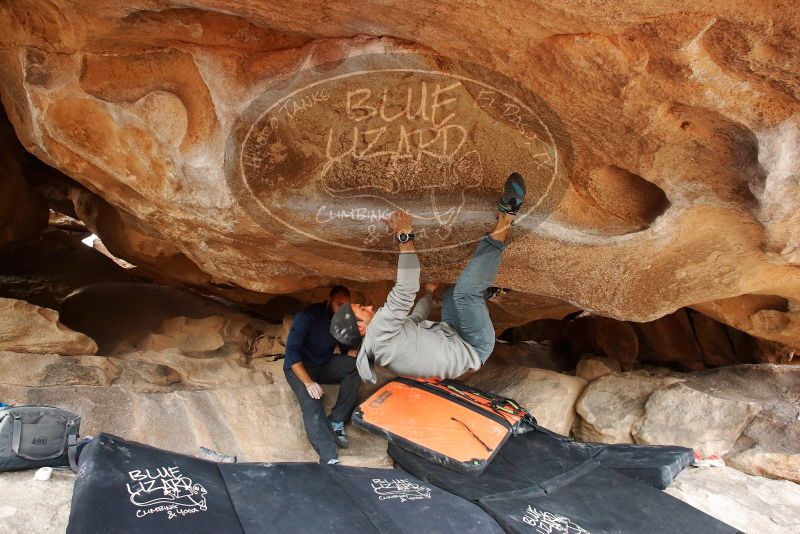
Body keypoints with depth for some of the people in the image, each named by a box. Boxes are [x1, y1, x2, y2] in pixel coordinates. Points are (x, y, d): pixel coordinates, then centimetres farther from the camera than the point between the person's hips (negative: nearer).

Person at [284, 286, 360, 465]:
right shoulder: (307, 315, -19)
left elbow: (346, 349, 4)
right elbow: (291, 351, -23)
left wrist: (355, 353, -22)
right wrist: (308, 382, -33)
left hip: (324, 365, 5)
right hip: (299, 367, -5)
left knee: (355, 365, -23)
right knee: (312, 404, -32)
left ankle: (337, 420, -23)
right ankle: (330, 459, -47)